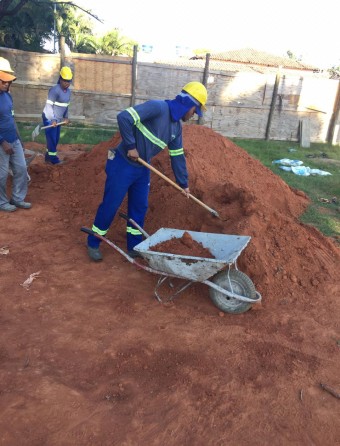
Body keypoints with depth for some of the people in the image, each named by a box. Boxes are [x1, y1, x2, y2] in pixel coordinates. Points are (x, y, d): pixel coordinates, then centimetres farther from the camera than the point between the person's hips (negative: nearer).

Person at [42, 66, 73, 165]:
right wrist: (53, 120, -26)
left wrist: (66, 117, 11)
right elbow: (49, 105, -21)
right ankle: (53, 159, 7)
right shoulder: (55, 90, -19)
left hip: (58, 119, 8)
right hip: (49, 118, -8)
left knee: (56, 139, 12)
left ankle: (48, 157, 24)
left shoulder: (68, 91, 7)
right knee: (51, 139, -2)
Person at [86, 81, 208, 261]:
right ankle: (93, 244, 19)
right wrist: (130, 146, -23)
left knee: (139, 207, 11)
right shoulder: (157, 107, -22)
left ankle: (134, 247, 26)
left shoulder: (176, 126, 5)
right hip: (123, 164, -8)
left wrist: (183, 183, 16)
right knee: (110, 205, 1)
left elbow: (177, 156, 12)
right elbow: (124, 117, -30)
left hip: (142, 168, 8)